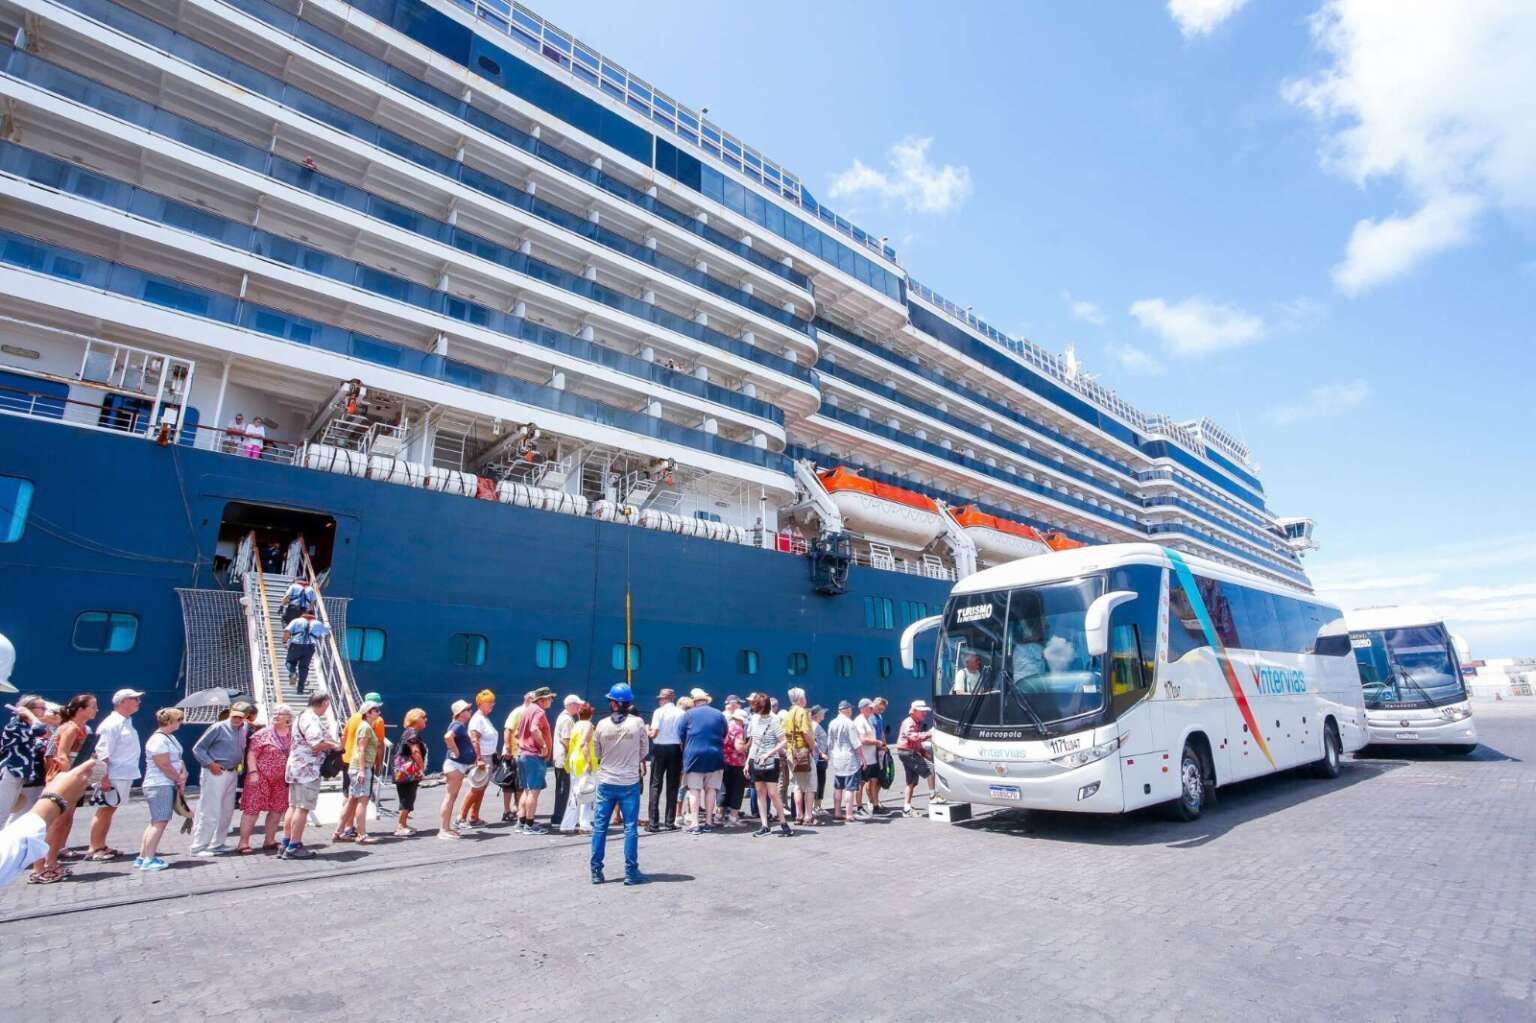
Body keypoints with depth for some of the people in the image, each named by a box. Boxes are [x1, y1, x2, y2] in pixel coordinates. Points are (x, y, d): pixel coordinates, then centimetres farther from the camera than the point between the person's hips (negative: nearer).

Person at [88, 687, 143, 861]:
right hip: (114, 777, -9)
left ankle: (101, 846, 22)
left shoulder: (127, 722, 13)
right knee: (104, 811, -1)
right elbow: (102, 753, -19)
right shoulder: (112, 724, -16)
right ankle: (93, 849, 6)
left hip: (126, 775, 9)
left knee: (109, 810, 14)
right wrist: (105, 778, -22)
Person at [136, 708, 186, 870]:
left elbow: (178, 759, 14)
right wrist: (179, 779, -6)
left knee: (156, 822, 13)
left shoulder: (170, 737, 13)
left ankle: (142, 857, 19)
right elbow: (165, 766, -18)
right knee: (160, 822, -8)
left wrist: (183, 775, -3)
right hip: (160, 785, -10)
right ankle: (148, 860, -5)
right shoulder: (158, 740, -18)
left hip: (168, 785, 10)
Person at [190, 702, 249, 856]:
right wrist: (210, 764, -14)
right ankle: (199, 847, 5)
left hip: (232, 774, 7)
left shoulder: (244, 730, 8)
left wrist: (241, 765, 4)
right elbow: (197, 748, -8)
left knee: (226, 811, 12)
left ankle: (217, 844, 22)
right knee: (209, 811, -4)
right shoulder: (218, 728, -10)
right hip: (216, 773, -7)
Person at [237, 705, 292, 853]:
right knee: (252, 809, -3)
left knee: (277, 810, 10)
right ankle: (243, 843, 5)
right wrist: (253, 772, -16)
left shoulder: (293, 734, 6)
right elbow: (251, 754, -8)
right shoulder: (263, 733, -5)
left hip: (281, 780, 5)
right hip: (261, 777, -5)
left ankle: (269, 841, 22)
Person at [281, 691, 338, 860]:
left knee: (294, 806, 14)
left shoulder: (303, 717, 17)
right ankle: (294, 847, -3)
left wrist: (330, 742, 12)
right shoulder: (311, 719, -16)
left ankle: (286, 844, 19)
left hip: (297, 767, 11)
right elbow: (317, 744, -26)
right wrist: (334, 745, -10)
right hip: (308, 769, -11)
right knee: (303, 808, -6)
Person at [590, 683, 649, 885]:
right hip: (630, 783, -1)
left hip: (606, 782, 1)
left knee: (600, 827, 11)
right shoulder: (637, 723, -10)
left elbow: (597, 753, 5)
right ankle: (631, 872, 8)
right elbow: (644, 751, 2)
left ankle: (596, 872, 16)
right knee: (630, 827, 5)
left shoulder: (602, 724, -7)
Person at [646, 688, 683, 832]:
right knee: (672, 786, 10)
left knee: (656, 785, 4)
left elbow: (653, 733, -12)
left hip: (660, 748, -3)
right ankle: (670, 822, 12)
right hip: (676, 749, 3)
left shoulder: (659, 712, -8)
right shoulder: (681, 713, 0)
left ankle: (653, 823, 2)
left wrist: (647, 732, 7)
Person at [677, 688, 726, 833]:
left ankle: (695, 824, -2)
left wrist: (686, 749, 19)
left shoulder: (689, 714, -2)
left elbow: (680, 734, 1)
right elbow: (725, 734, 13)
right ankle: (709, 822, 13)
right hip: (715, 756, 2)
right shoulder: (719, 714, 5)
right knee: (711, 789, 10)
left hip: (694, 755, -2)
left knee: (694, 789, 2)